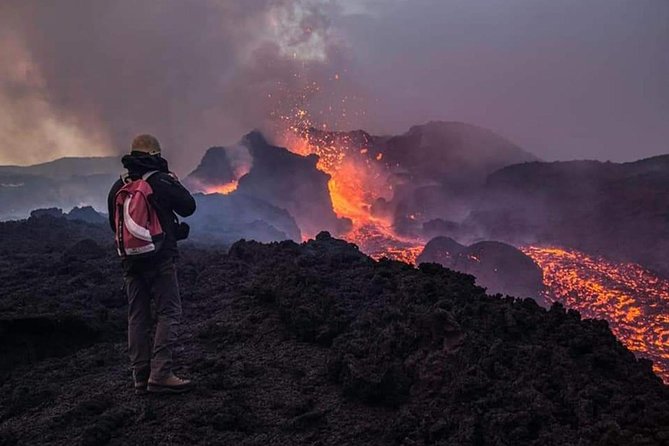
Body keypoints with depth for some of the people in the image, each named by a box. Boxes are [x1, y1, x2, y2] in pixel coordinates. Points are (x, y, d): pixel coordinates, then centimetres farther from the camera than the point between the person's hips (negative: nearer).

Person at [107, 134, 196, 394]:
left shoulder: (118, 187, 8)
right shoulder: (161, 181, -9)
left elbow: (114, 223, 17)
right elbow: (188, 207, 0)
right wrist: (175, 182, 12)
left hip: (131, 261, 6)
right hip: (160, 260, -6)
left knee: (138, 317, 9)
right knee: (168, 313, -2)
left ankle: (141, 378, 11)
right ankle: (160, 375, -11)